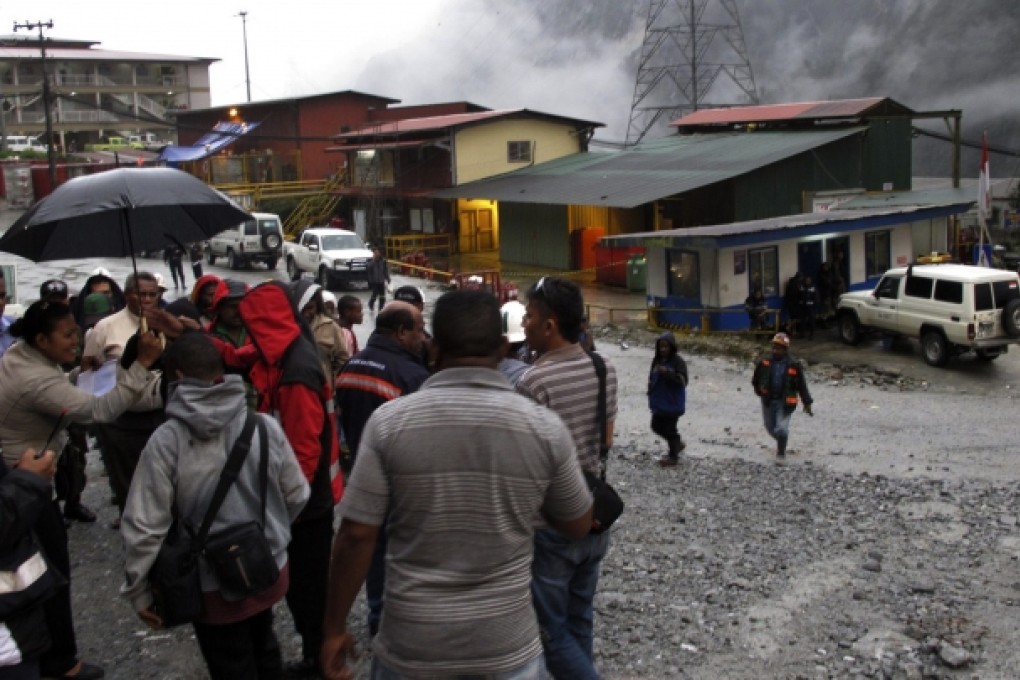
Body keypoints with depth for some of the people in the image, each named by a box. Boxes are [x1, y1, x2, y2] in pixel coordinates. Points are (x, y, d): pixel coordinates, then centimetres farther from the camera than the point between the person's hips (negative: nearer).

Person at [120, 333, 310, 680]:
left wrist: (138, 590, -3)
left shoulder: (166, 440, -20)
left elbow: (143, 525, -17)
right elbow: (297, 495, -1)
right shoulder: (265, 426, -12)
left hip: (215, 587, -3)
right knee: (263, 650, 30)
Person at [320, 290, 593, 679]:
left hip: (411, 648, 0)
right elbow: (579, 526, 4)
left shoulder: (388, 422, -11)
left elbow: (356, 537, -9)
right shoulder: (545, 427, -9)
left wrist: (335, 629, 2)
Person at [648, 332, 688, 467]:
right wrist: (651, 393, 9)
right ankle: (678, 444, 35)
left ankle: (673, 456, 17)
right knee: (656, 426, 15)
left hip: (673, 402, -8)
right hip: (659, 401, 8)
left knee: (670, 429, -1)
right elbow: (652, 378, 16)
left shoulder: (678, 361, -15)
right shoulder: (657, 360, 5)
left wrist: (668, 372, -34)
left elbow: (683, 380, -23)